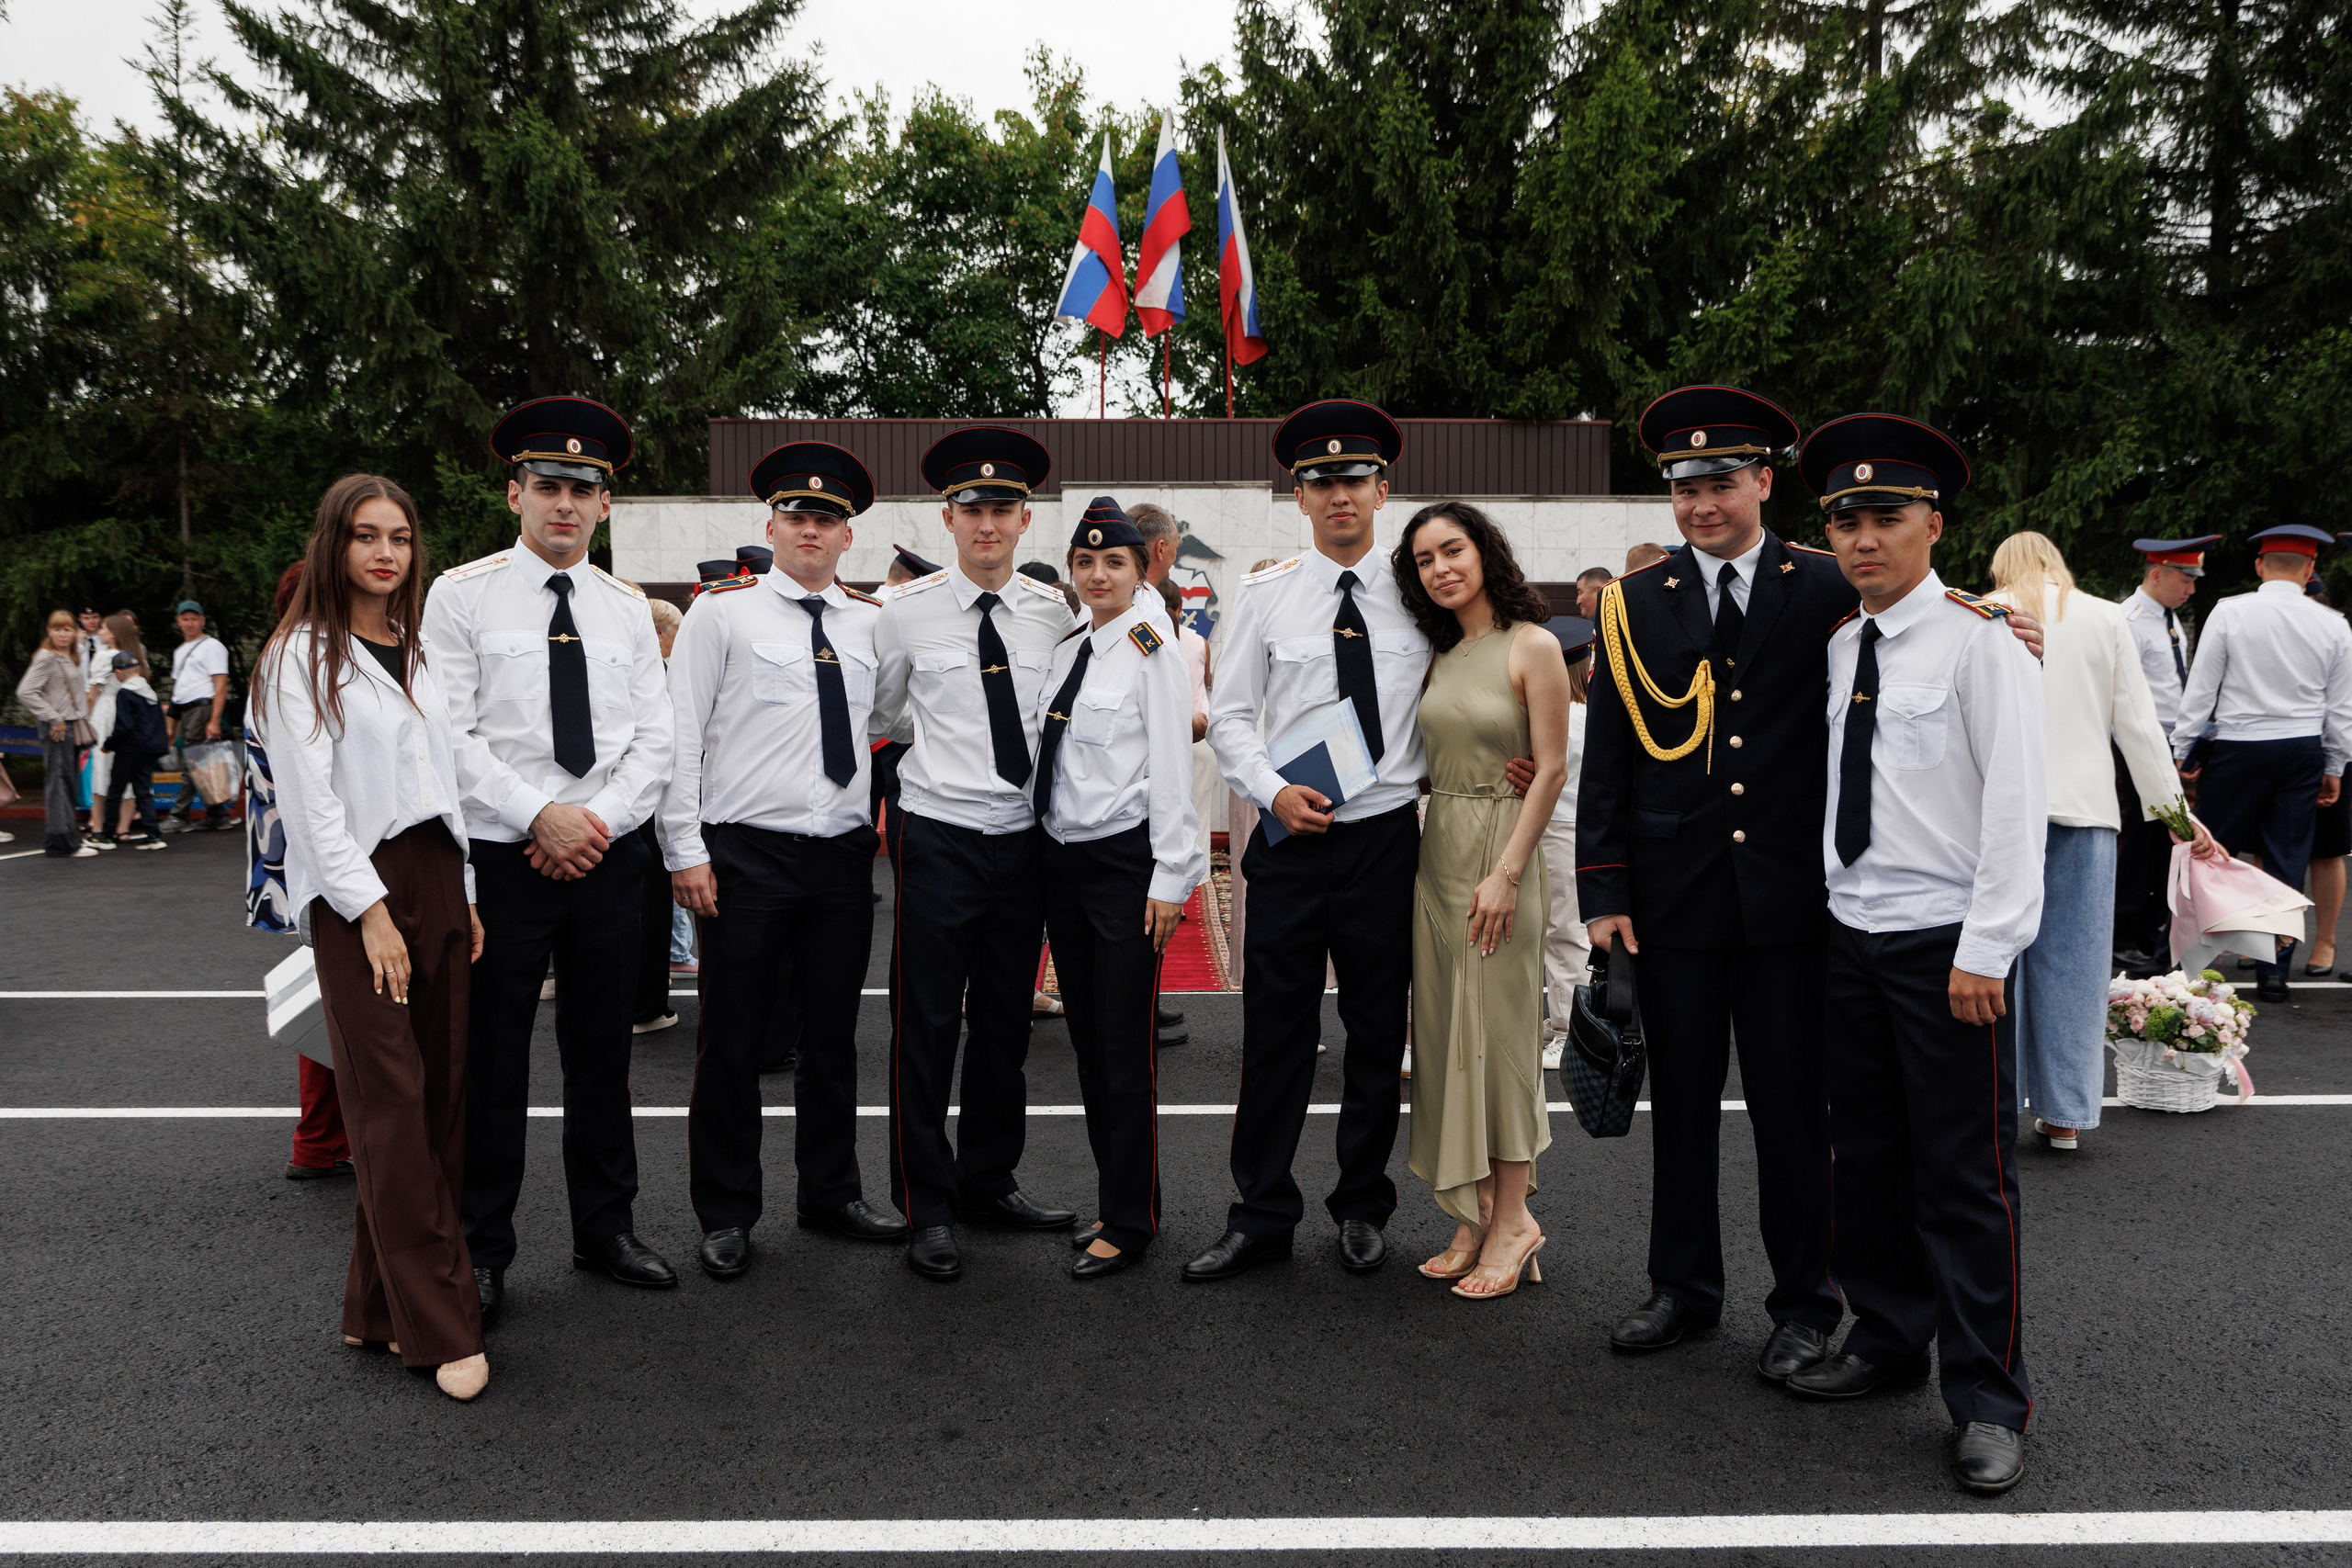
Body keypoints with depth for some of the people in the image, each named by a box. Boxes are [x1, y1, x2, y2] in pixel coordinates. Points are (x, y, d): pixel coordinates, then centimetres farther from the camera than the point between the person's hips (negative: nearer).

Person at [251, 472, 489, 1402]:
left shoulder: (418, 652, 17)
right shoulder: (304, 654, -2)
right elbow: (309, 797, -9)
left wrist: (464, 897, 11)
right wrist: (371, 910, -15)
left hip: (435, 879, 7)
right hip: (355, 889, -6)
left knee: (439, 1098, 4)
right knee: (393, 1103, -8)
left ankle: (382, 1306, 15)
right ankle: (444, 1331, -5)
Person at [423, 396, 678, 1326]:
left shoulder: (627, 609, 9)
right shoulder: (461, 595, -1)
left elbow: (654, 740, 5)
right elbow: (450, 736, -9)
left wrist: (599, 819, -10)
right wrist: (542, 816, -16)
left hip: (606, 856, 4)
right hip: (501, 860, -3)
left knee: (603, 1052, 12)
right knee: (491, 1061, 5)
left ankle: (606, 1230, 27)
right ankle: (483, 1249, 20)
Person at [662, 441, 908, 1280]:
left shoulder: (871, 621, 9)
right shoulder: (722, 610, -1)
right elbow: (680, 736, -3)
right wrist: (685, 851, -7)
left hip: (843, 856, 4)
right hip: (747, 855, -3)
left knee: (834, 1034, 13)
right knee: (734, 1041, 3)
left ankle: (832, 1193, 28)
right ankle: (726, 1214, 18)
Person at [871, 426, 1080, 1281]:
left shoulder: (1053, 614, 4)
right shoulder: (906, 612, -3)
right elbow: (881, 712, 13)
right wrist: (944, 742, 11)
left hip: (1023, 835, 3)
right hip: (938, 834, -3)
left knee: (1006, 1019, 13)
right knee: (928, 1025, 0)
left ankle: (990, 1180, 29)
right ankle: (928, 1209, 13)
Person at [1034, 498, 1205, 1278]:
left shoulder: (1152, 649, -7)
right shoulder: (1066, 651, 13)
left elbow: (1171, 767, -11)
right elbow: (1050, 754, 14)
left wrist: (1169, 878, -14)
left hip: (1125, 860, -7)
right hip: (1062, 856, 7)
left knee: (1126, 1047, -3)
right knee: (1088, 1040, 12)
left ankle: (1130, 1223, 8)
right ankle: (1115, 1201, 24)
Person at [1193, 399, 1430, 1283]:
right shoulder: (1264, 596, 3)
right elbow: (1229, 717, 4)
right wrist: (1274, 790, -11)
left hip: (1386, 836, 1)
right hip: (1289, 840, 0)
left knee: (1379, 1035, 10)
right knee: (1275, 1035, 4)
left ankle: (1363, 1211, 27)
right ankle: (1261, 1218, 17)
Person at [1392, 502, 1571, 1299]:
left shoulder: (1531, 647, -8)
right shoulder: (1439, 654, 11)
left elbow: (1553, 768, -12)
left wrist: (1507, 873, -17)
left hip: (1501, 848, -7)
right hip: (1437, 846, 7)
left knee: (1498, 1030, -2)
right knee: (1448, 1031, 8)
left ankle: (1512, 1220, 10)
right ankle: (1476, 1216, 18)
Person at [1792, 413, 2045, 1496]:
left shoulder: (1978, 638, -8)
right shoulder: (1838, 644, 10)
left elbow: (2017, 800, -12)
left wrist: (1984, 949, -16)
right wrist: (1833, 913, 8)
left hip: (1946, 942, -6)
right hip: (1849, 930, 6)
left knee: (1966, 1179, 1)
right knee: (1866, 1156, 15)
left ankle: (1987, 1403, 14)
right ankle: (1887, 1339, 31)